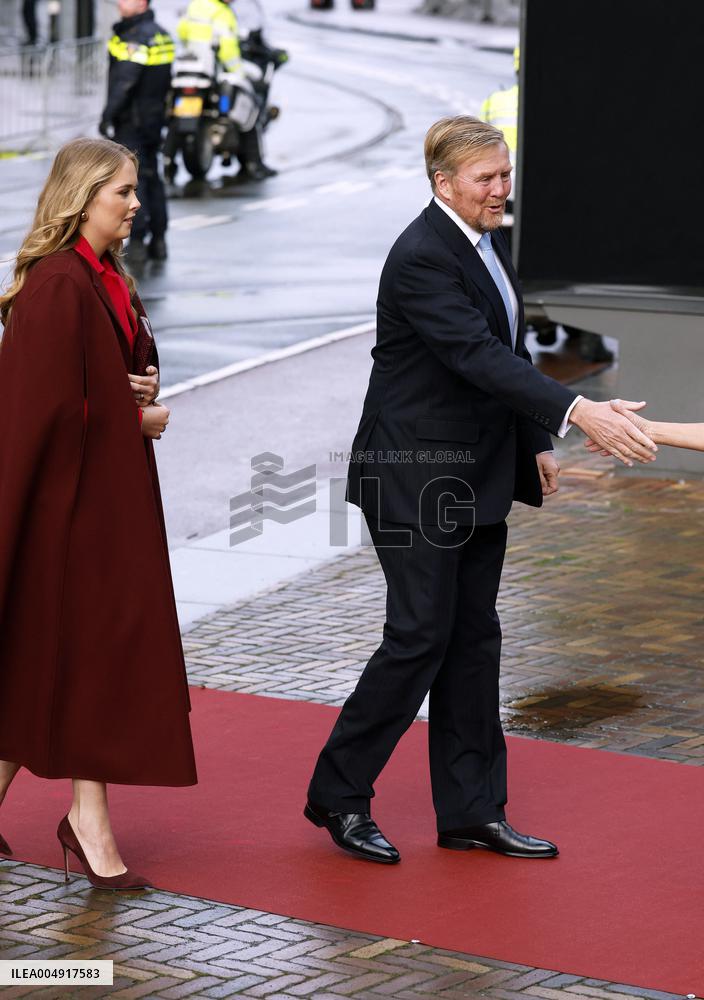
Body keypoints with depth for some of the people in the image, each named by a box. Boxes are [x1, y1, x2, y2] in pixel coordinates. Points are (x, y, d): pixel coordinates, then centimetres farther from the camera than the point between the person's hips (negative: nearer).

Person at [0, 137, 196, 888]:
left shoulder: (108, 282, 12)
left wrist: (143, 389, -1)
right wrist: (138, 420, -10)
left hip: (114, 492, 9)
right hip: (74, 494, -9)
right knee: (89, 649, -5)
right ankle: (88, 818, 1)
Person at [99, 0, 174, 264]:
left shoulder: (136, 38, -17)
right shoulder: (162, 34, 12)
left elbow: (124, 83, -23)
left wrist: (107, 116, -20)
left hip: (131, 121, -9)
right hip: (155, 119, 9)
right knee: (151, 175, 14)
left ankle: (137, 240, -9)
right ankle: (158, 240, 16)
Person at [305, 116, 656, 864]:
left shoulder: (488, 240, 9)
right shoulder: (421, 257, -20)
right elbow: (477, 354, -31)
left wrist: (535, 442, 17)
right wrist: (577, 413, -38)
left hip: (476, 477, 9)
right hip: (415, 473, -9)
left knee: (473, 639, 10)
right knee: (420, 636, -6)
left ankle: (471, 811, 15)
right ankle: (338, 796, 8)